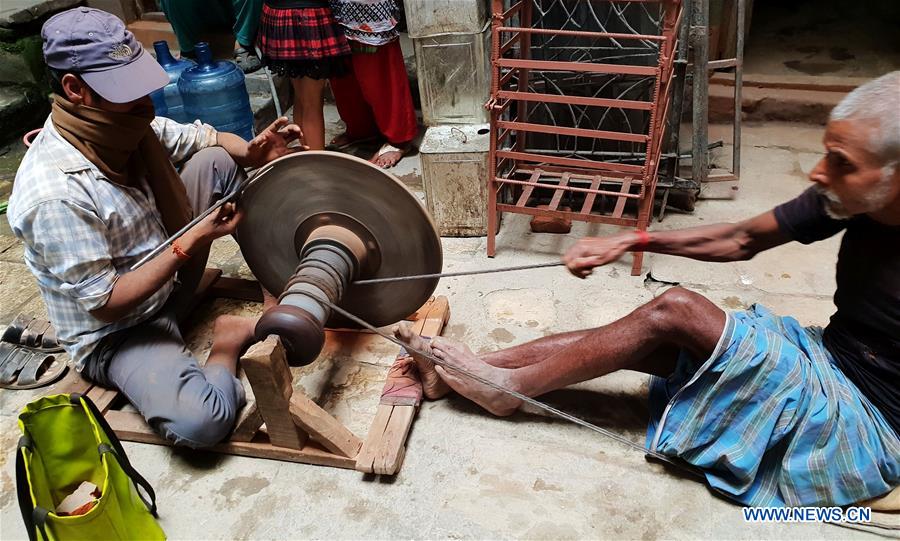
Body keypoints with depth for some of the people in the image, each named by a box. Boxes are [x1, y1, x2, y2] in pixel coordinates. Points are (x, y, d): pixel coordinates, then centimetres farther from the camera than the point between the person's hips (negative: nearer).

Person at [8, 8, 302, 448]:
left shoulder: (124, 124, -9)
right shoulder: (55, 196, -31)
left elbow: (208, 139, 6)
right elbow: (105, 305, -26)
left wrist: (250, 151, -16)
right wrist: (191, 243, -28)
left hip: (165, 279, 8)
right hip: (114, 333, -7)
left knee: (216, 161, -2)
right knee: (200, 421, -33)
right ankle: (229, 339, -1)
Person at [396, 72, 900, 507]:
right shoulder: (851, 200, -8)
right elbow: (742, 238, 1)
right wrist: (631, 241, -7)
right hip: (824, 356, 6)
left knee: (675, 310, -22)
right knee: (645, 342, -8)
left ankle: (509, 385, -9)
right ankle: (464, 371, -2)